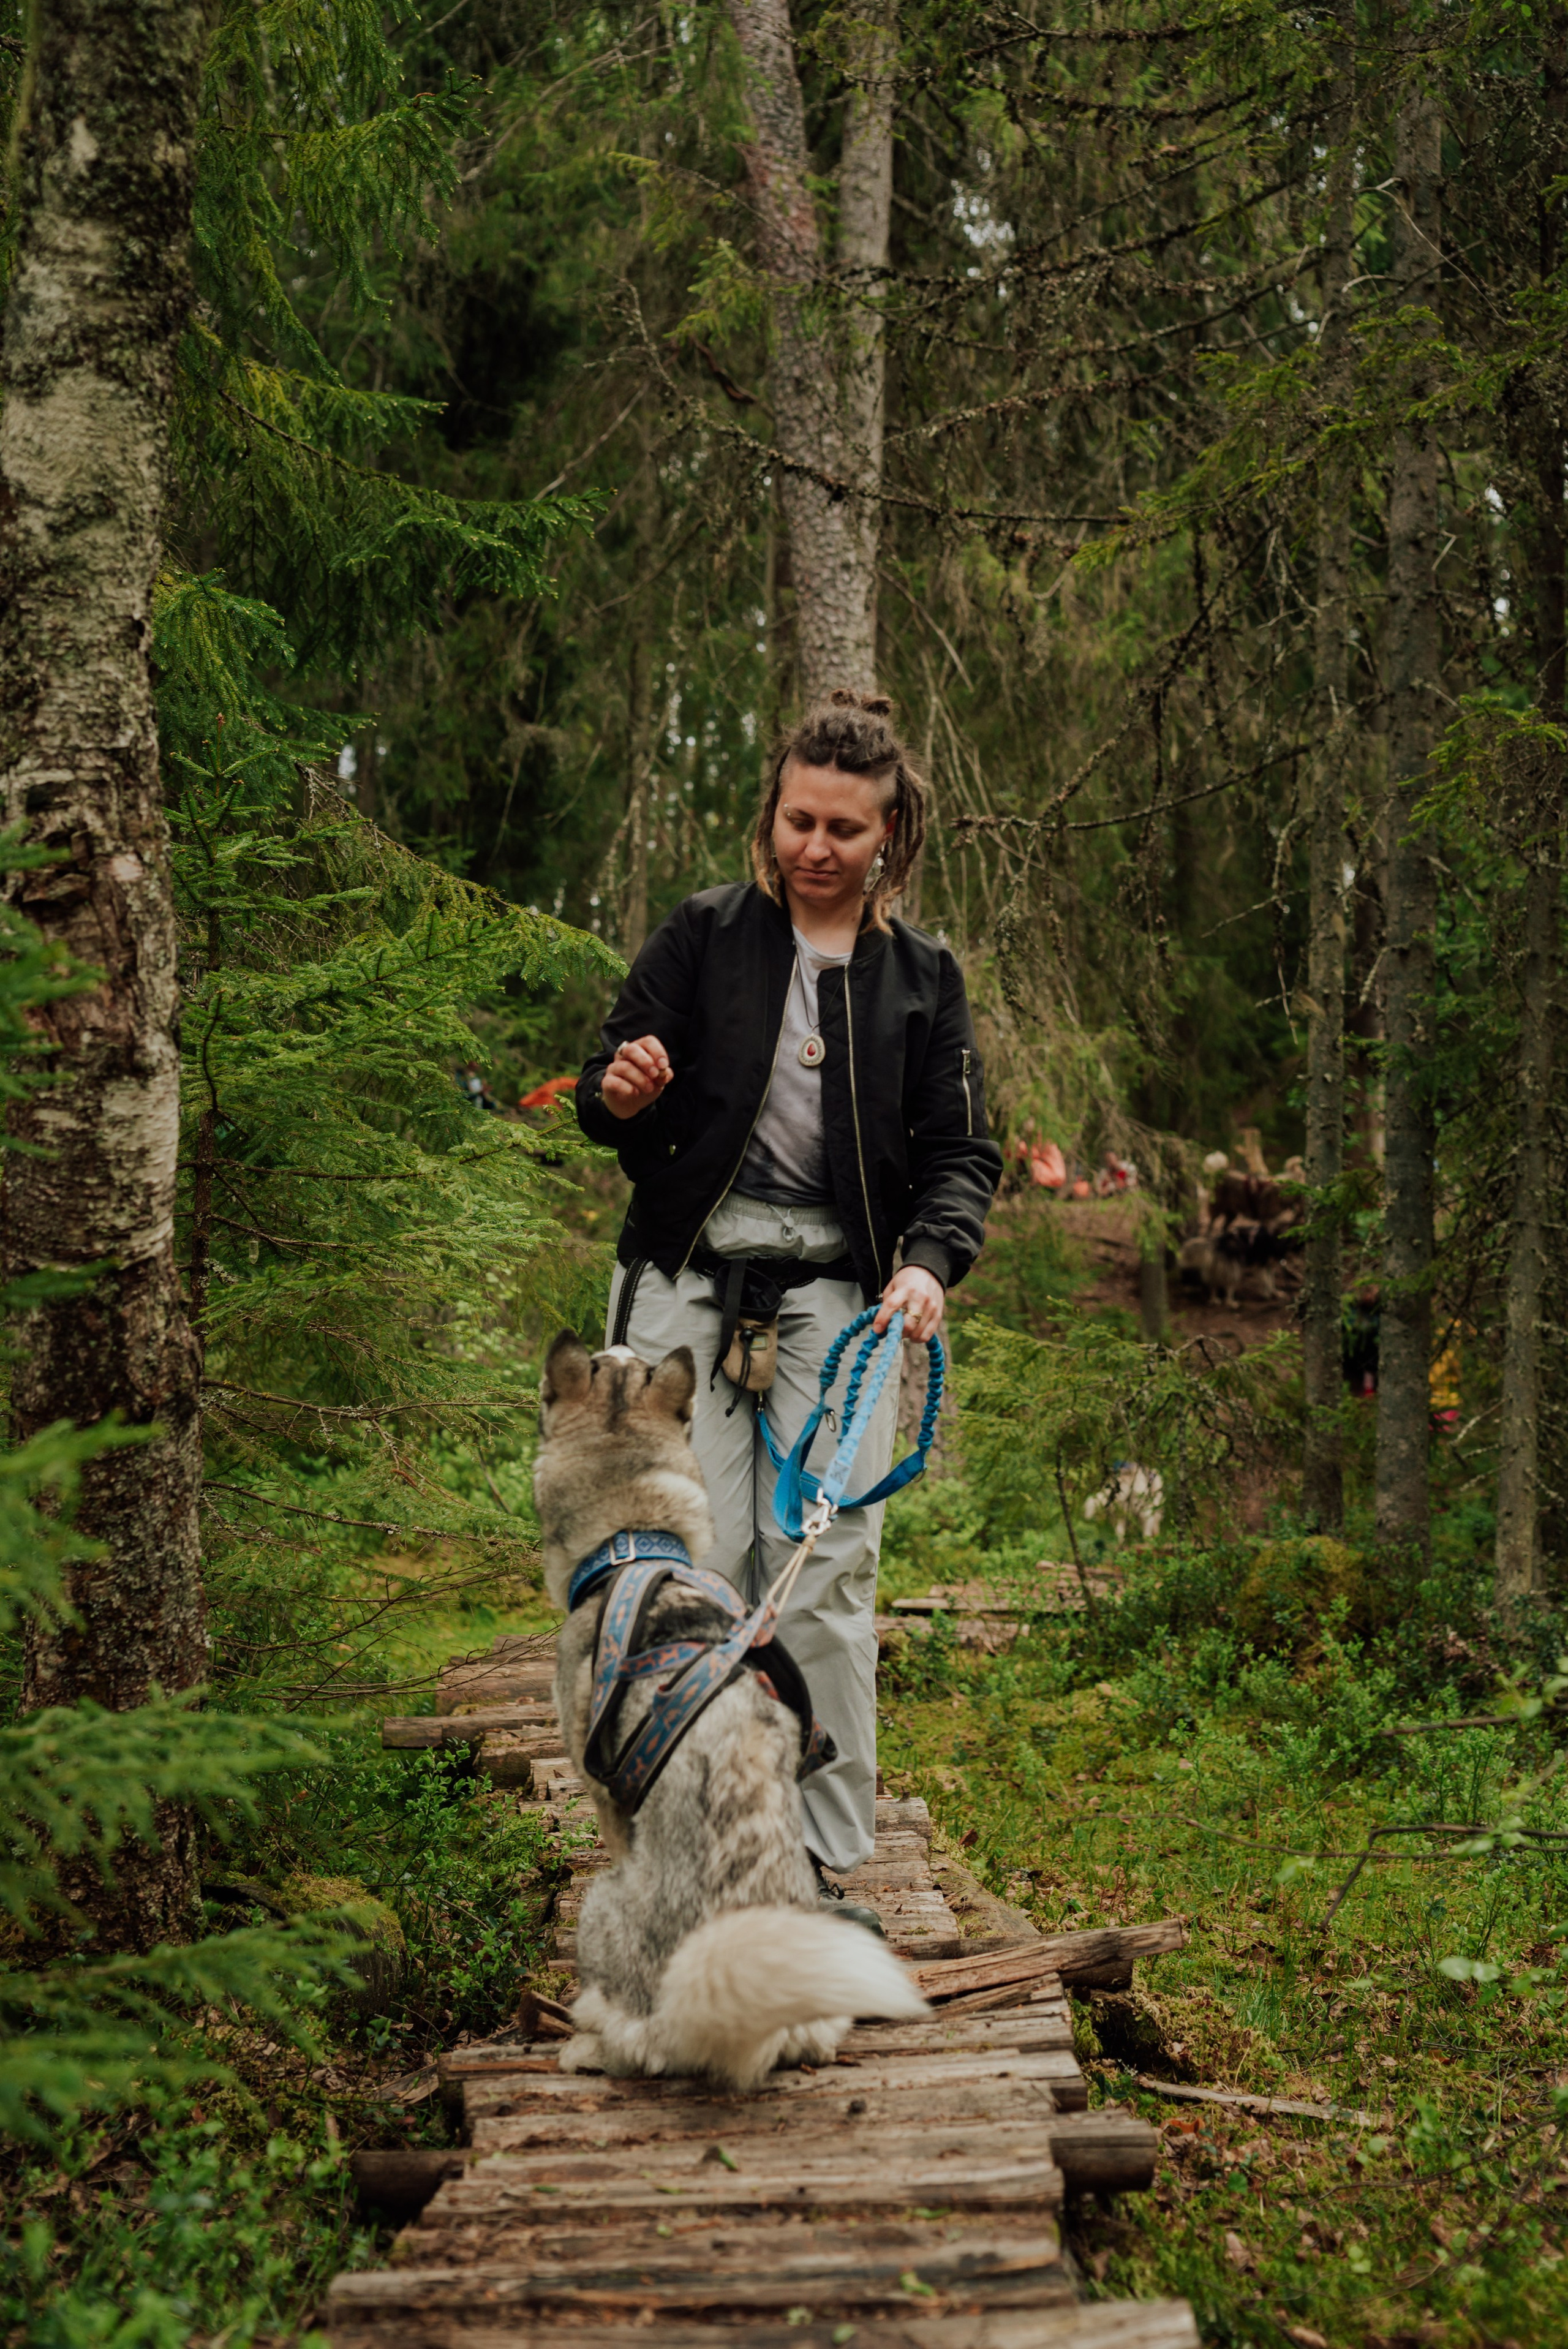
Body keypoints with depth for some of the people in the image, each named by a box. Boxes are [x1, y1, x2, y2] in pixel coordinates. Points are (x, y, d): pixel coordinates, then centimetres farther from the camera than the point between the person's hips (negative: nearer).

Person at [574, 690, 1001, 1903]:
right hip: (690, 1282, -1)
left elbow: (961, 1152, 6)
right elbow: (612, 1107, 7)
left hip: (839, 1298, 1)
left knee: (826, 1578, -2)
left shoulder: (923, 978, 10)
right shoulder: (703, 935, 5)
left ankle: (829, 1861, 7)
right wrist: (623, 1096, -18)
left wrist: (929, 1261, -15)